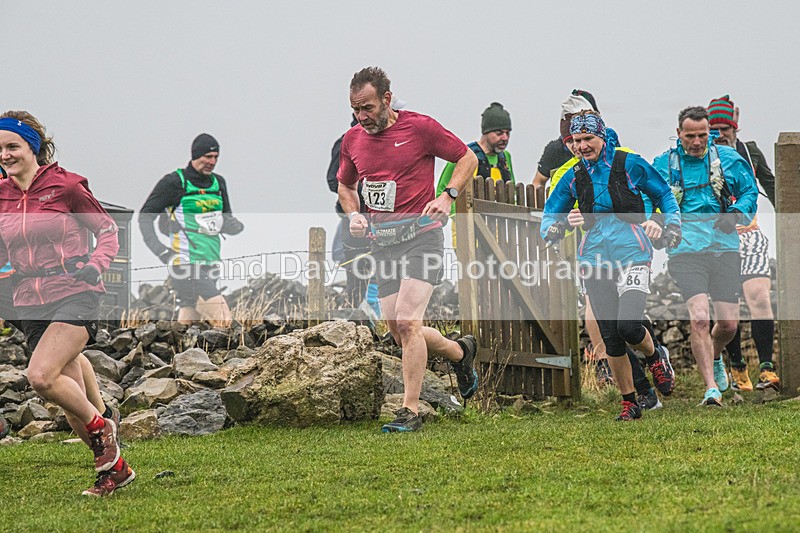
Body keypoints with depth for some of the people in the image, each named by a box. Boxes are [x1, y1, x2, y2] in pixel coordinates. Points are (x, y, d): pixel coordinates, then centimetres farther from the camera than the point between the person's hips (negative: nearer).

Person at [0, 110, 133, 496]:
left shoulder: (65, 185, -6)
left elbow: (106, 229, 4)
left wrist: (96, 264, -13)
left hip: (74, 294, -6)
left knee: (40, 376, -25)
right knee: (71, 398, 5)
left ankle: (101, 427, -2)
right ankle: (114, 467, 20)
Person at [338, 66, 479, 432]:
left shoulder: (419, 127, -6)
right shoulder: (352, 140, 9)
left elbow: (467, 158, 3)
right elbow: (345, 185, 25)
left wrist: (448, 196, -12)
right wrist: (353, 214, 4)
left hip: (420, 235, -6)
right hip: (382, 241, 6)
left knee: (407, 322, -18)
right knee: (399, 333, 4)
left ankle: (410, 411, -12)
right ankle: (459, 351, 33)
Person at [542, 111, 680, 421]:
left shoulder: (630, 164, 0)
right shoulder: (573, 177, 8)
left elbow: (664, 196, 12)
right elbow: (548, 219, 13)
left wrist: (672, 228, -2)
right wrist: (562, 224, -10)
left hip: (632, 255, -3)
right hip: (595, 261, 3)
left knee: (628, 326, -19)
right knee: (610, 338, 1)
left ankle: (656, 355, 15)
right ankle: (630, 403, 14)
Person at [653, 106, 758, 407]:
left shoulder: (727, 159, 7)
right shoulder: (663, 164, 6)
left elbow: (750, 192, 16)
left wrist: (736, 212, -4)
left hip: (724, 248, 2)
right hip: (685, 250, -2)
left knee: (728, 324, 5)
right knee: (699, 318, -19)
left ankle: (714, 359, 40)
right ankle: (711, 388, -16)